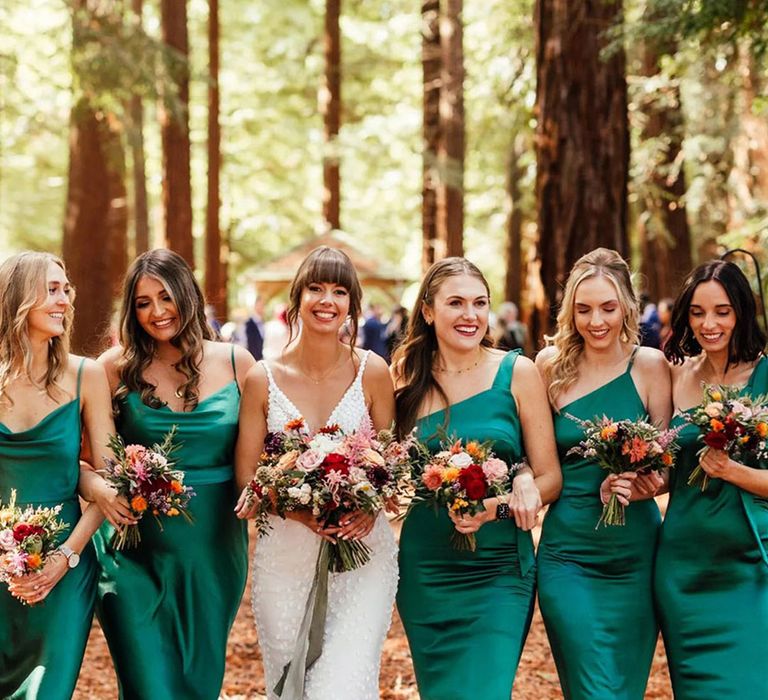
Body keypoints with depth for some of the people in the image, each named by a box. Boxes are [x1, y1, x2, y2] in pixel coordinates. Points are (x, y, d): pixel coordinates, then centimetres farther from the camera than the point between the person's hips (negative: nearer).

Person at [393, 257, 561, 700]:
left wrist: (496, 507, -20)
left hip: (498, 570, -3)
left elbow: (550, 477, -3)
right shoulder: (408, 379, 3)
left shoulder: (517, 373, -4)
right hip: (424, 573, 3)